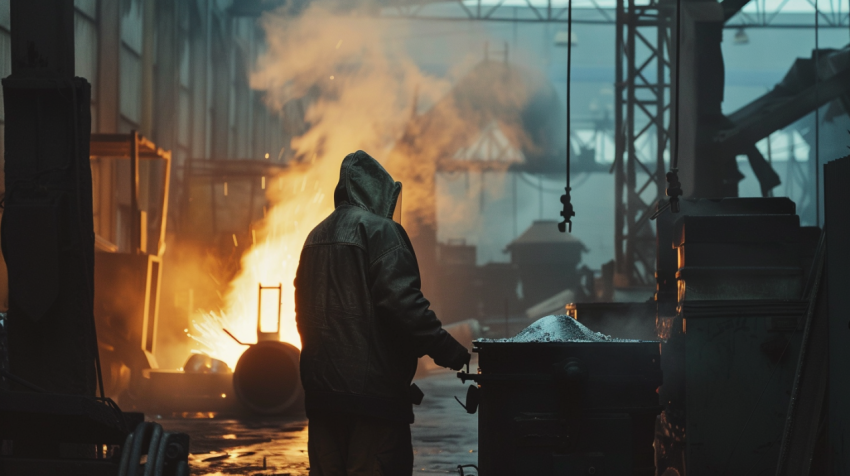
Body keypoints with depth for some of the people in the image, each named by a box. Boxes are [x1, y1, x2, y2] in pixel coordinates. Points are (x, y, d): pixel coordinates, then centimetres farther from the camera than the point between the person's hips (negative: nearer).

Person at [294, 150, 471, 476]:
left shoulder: (316, 237, 16)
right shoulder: (380, 231, -9)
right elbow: (402, 302, -19)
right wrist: (448, 351, -14)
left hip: (320, 386, 8)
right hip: (371, 385, -8)